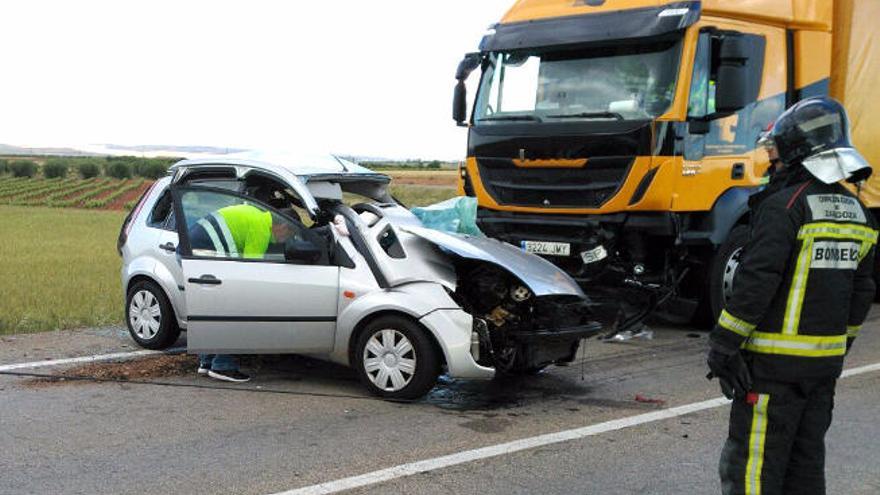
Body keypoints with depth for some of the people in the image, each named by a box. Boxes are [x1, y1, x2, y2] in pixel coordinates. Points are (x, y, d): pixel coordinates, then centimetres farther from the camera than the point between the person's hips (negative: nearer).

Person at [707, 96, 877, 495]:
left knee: (753, 463, -2)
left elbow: (756, 282, -20)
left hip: (775, 360, -8)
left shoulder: (784, 206, -15)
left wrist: (723, 345, -14)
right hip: (825, 361, 8)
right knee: (806, 462, 17)